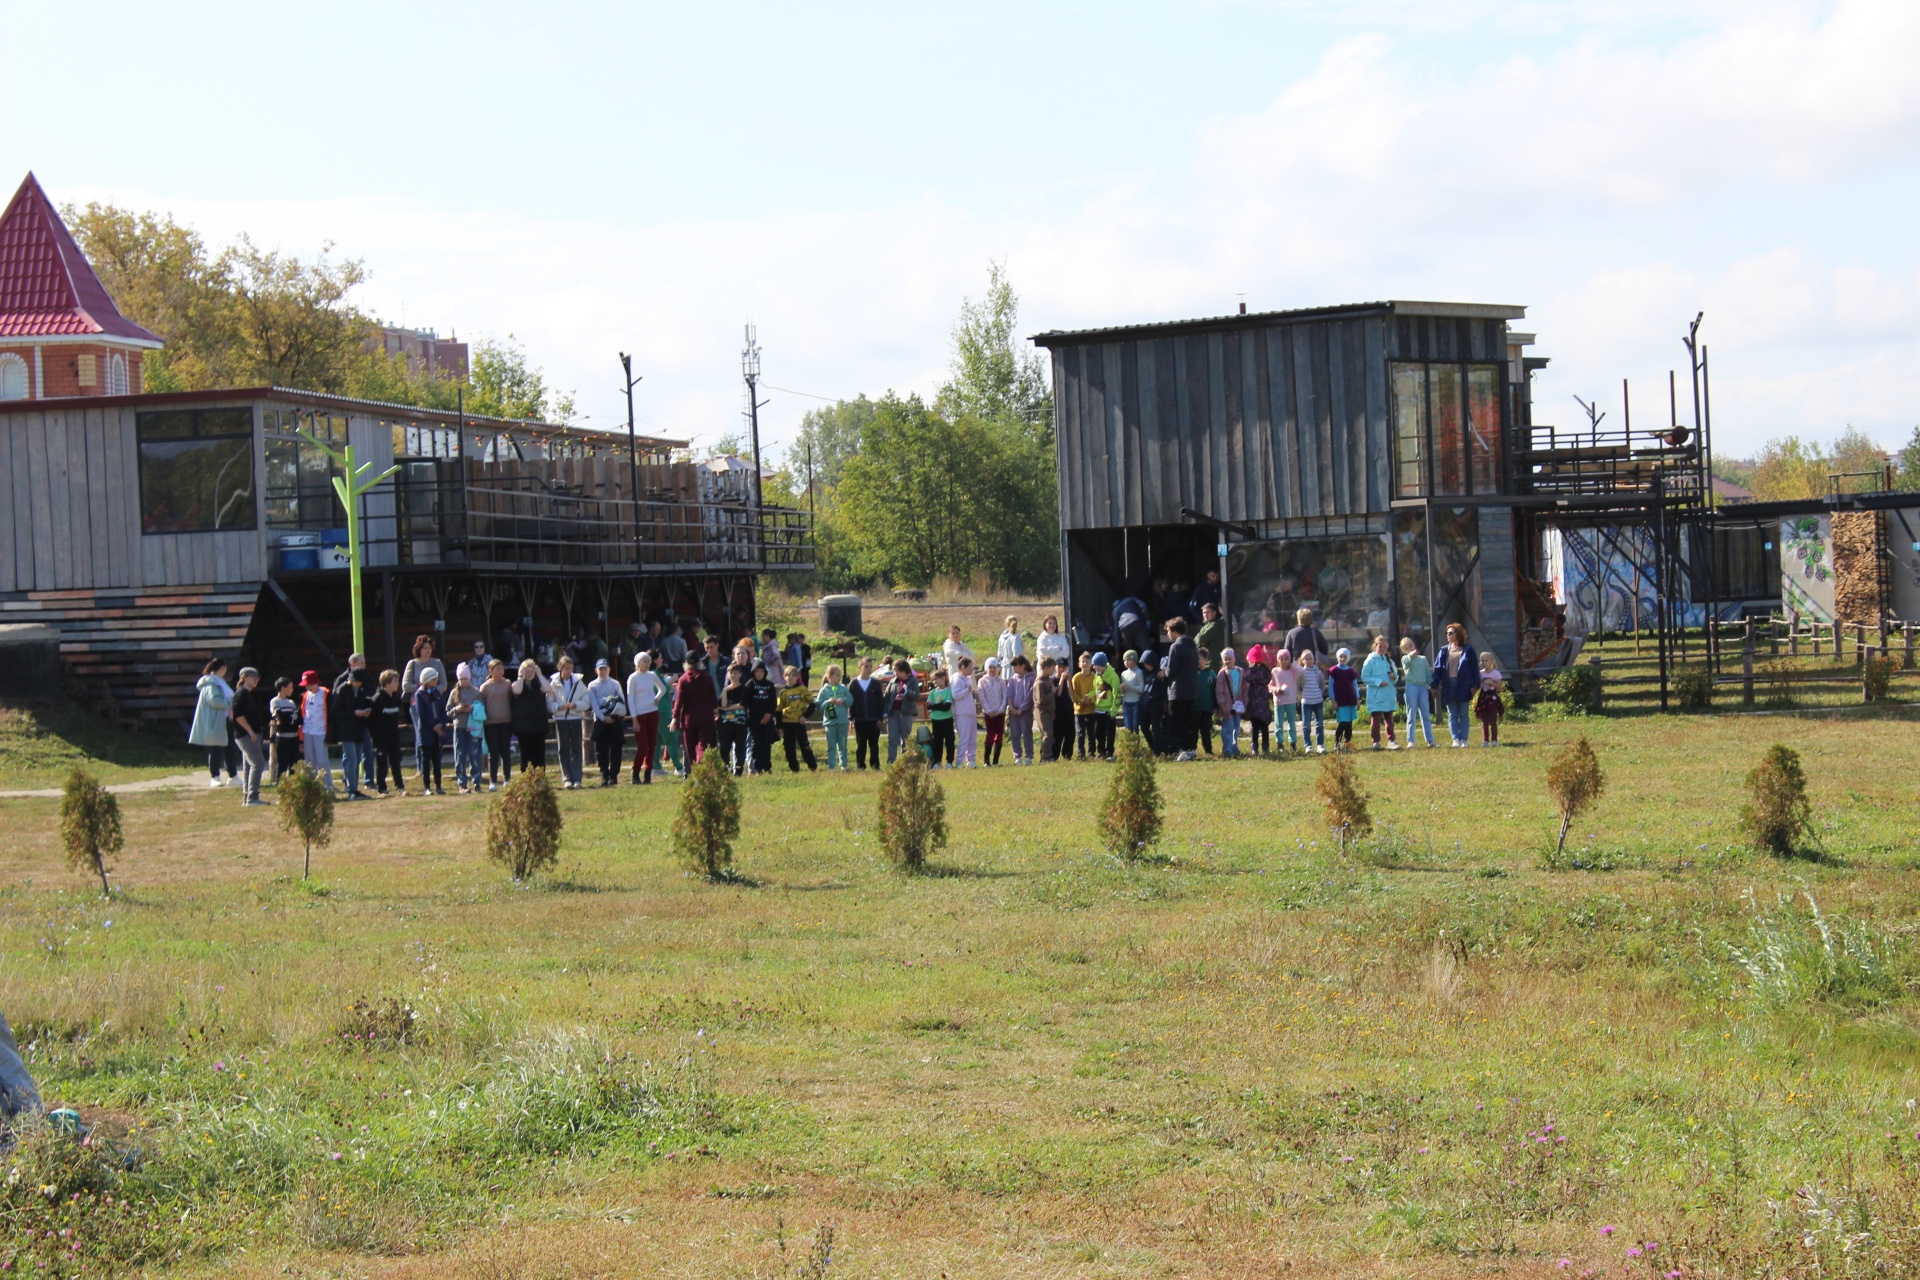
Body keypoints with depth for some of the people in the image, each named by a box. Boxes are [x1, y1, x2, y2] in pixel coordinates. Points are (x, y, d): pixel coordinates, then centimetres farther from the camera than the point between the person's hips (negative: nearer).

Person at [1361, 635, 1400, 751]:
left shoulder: (1389, 660, 12)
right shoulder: (1371, 660, -4)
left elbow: (1395, 673, 21)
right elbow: (1364, 677, -9)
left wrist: (1394, 676, -3)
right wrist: (1378, 682, -17)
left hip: (1389, 695, 5)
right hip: (1376, 696, -5)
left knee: (1389, 718, 7)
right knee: (1376, 719, -3)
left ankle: (1391, 741, 9)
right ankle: (1376, 742, 2)